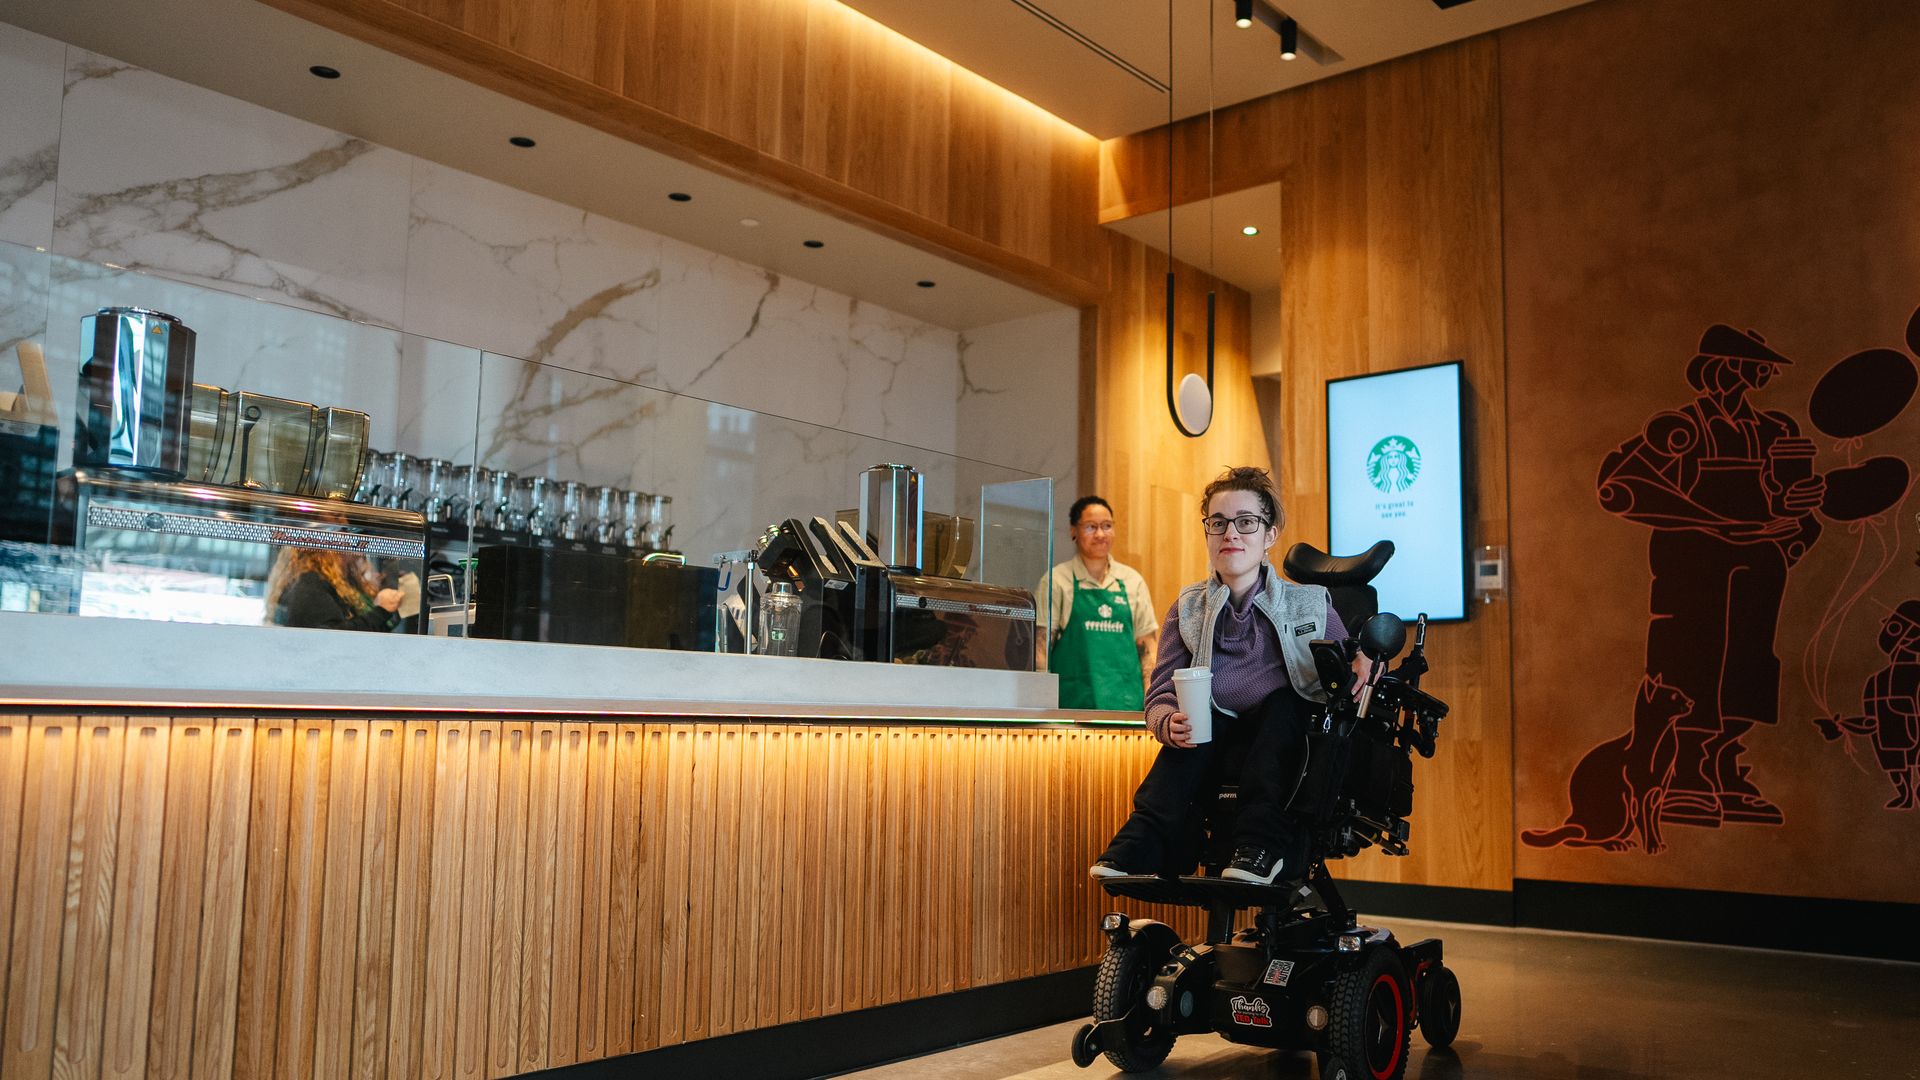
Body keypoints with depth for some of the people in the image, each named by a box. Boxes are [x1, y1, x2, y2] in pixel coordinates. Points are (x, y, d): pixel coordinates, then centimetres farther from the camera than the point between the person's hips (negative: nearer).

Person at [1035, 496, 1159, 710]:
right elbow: (1041, 645, -1)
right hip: (1075, 700, -3)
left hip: (1126, 700, 3)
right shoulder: (1056, 580, 3)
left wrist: (1151, 700, 5)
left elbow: (1146, 645, 14)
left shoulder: (1132, 580, 13)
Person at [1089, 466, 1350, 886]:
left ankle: (1261, 843, -35)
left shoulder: (1309, 604, 4)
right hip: (1217, 745, 1)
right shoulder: (1188, 609, 6)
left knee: (1285, 701, -29)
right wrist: (1170, 724, -24)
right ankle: (1142, 844, -36)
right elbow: (1160, 698, 1)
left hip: (1286, 746, -1)